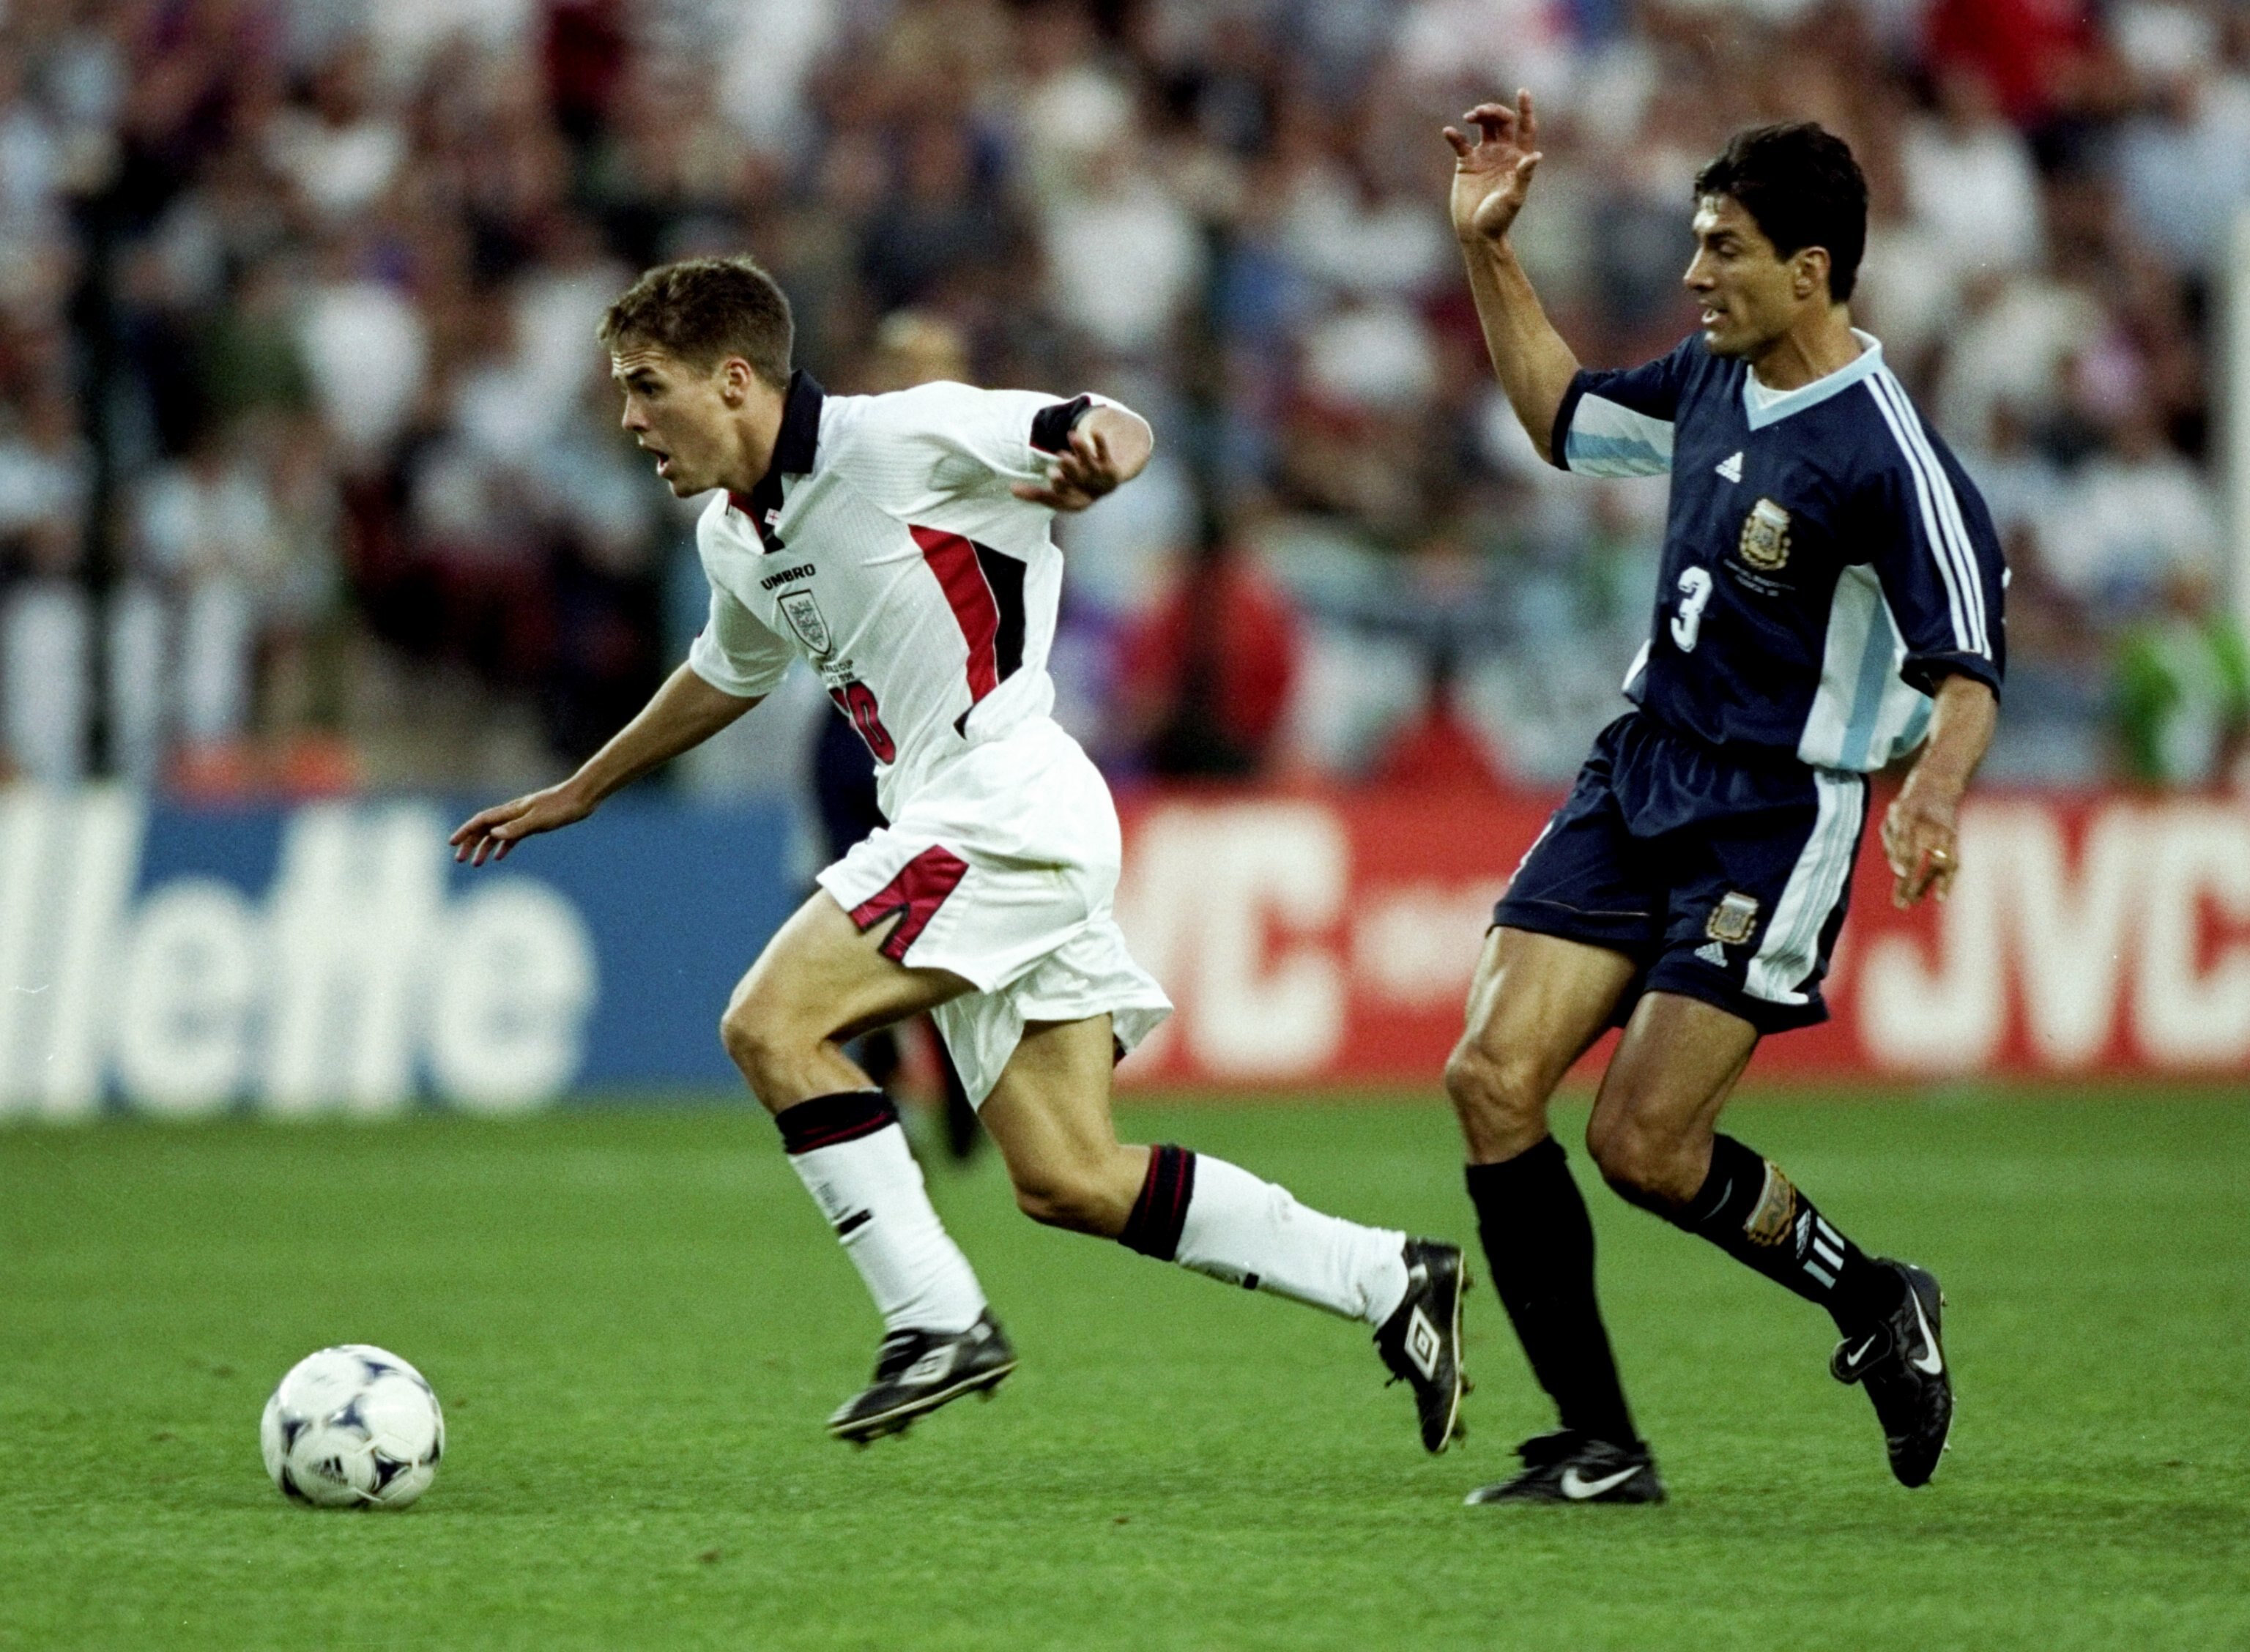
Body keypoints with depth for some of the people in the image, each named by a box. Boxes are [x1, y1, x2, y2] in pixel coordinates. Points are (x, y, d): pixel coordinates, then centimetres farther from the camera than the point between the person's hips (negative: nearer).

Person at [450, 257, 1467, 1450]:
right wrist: (577, 794, 43)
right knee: (1068, 1183, 3)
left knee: (771, 1023, -16)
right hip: (951, 828, 9)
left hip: (1007, 805, -9)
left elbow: (1117, 432, -9)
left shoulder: (893, 440, -10)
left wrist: (1095, 453, -34)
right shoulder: (735, 538, 16)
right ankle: (1392, 1282, 10)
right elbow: (728, 673, 36)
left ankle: (938, 1320, -14)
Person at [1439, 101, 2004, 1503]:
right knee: (1493, 1079, -6)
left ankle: (1877, 1303, 18)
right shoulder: (1711, 377, 5)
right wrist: (1490, 250, 18)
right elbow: (1566, 416, 25)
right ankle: (1599, 1451, 2)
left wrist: (1934, 795, -37)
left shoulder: (1887, 456, -18)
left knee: (1641, 1141, -10)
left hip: (1774, 821, -7)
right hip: (1637, 779, 7)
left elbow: (1967, 664, -18)